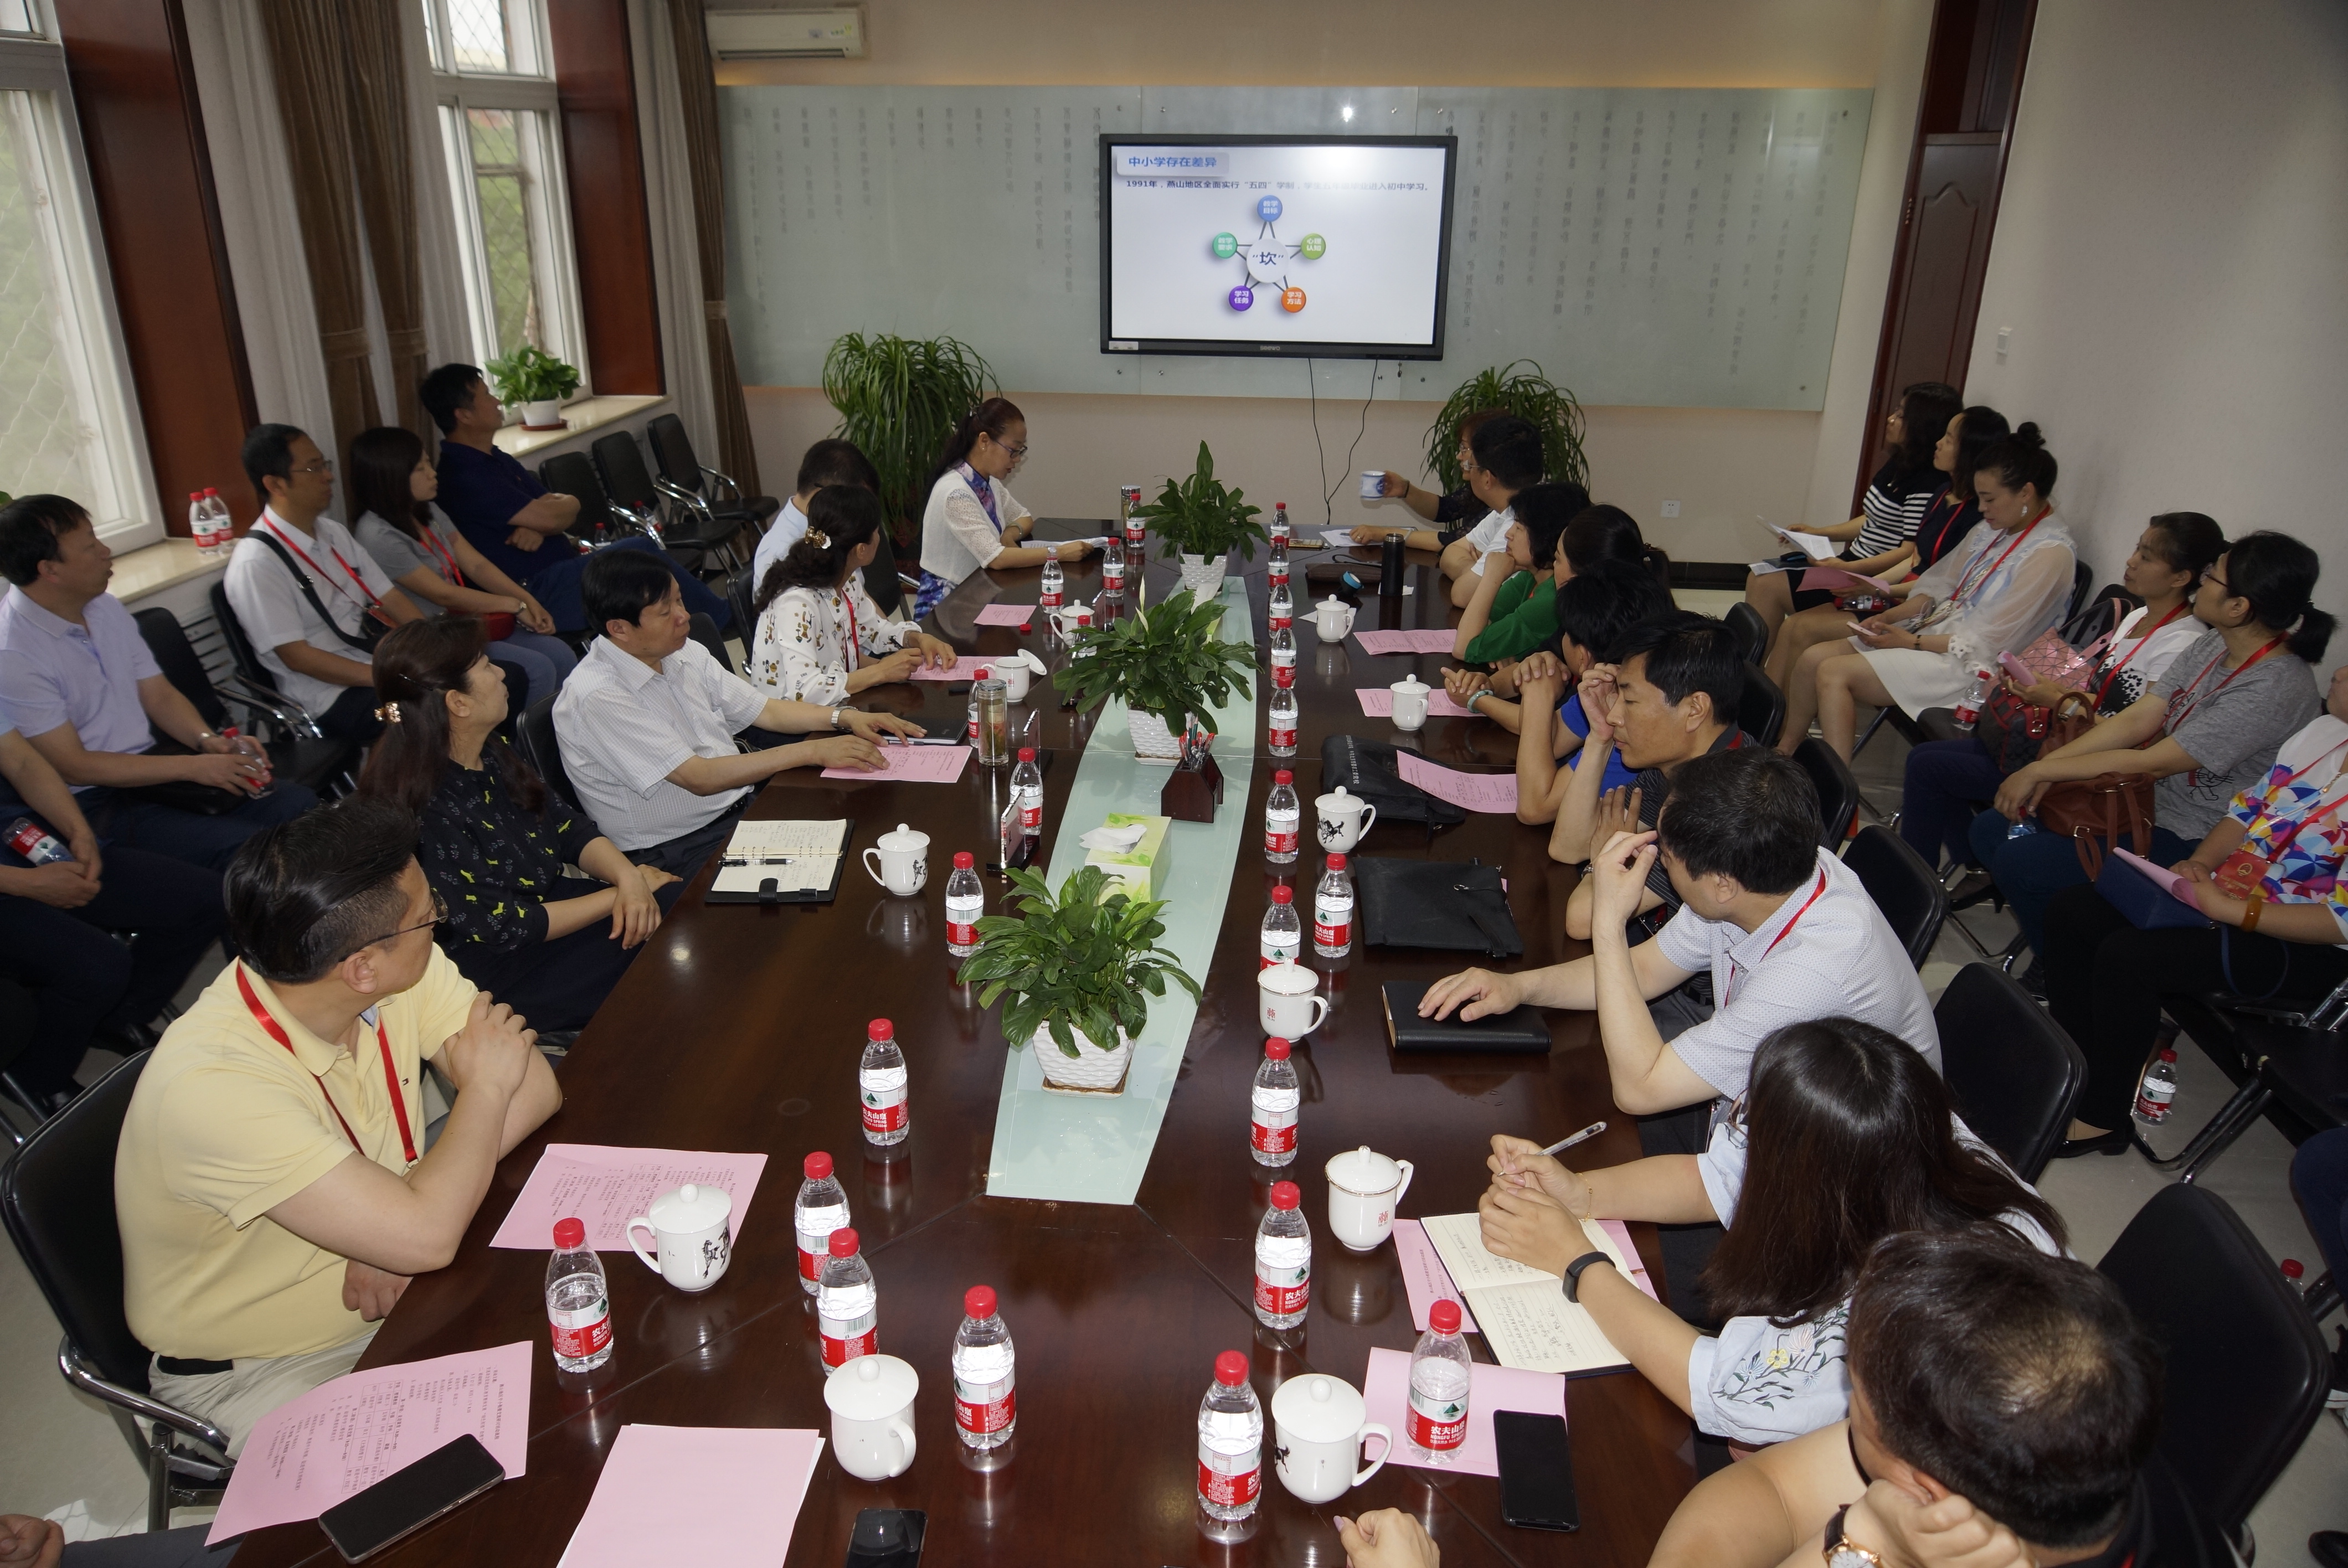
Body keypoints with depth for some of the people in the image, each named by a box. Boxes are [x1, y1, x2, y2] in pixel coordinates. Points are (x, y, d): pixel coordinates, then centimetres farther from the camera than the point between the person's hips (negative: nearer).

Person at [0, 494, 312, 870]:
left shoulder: (107, 607, 6)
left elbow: (159, 695, 11)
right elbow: (71, 766, -17)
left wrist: (208, 740, -10)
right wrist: (192, 768, -21)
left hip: (153, 762, 7)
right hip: (94, 802, -7)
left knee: (298, 805, -14)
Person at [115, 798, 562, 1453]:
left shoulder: (402, 972, -15)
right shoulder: (211, 1086, -34)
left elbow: (535, 1086, -12)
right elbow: (425, 1236, -37)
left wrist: (406, 1225, -25)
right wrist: (484, 1086, -21)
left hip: (391, 1296, 6)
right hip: (255, 1369, -6)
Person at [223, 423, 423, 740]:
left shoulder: (333, 532, 10)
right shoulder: (256, 564, -13)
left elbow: (390, 598, 10)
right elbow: (296, 655, -16)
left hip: (379, 662, 8)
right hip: (333, 697, -8)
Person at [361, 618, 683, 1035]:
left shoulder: (493, 754, 0)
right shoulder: (426, 814, -27)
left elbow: (570, 829, 4)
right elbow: (503, 928, -22)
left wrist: (627, 876, -16)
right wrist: (617, 894, -16)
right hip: (499, 974, -8)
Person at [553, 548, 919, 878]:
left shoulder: (684, 652, 5)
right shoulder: (597, 697, -20)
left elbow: (762, 709, 13)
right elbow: (699, 778, -24)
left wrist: (845, 717, -4)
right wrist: (812, 752, -24)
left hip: (744, 803, 8)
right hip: (679, 850, -8)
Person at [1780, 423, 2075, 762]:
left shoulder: (2050, 554, -16)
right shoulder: (1997, 530, 10)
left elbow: (1988, 642, -19)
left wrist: (1911, 642, -15)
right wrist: (1887, 617, 0)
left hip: (1967, 665, -9)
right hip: (1936, 630, 9)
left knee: (1835, 673, -22)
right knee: (1813, 659, -6)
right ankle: (1785, 753, 3)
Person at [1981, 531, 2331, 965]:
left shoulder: (2274, 689, -26)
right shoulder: (2214, 645, 0)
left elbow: (2152, 763, -25)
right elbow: (2135, 720, -2)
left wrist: (2040, 770, -19)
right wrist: (2045, 766, -14)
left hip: (2187, 845, -9)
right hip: (2146, 803, 9)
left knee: (2017, 862, -18)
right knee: (1990, 830, -2)